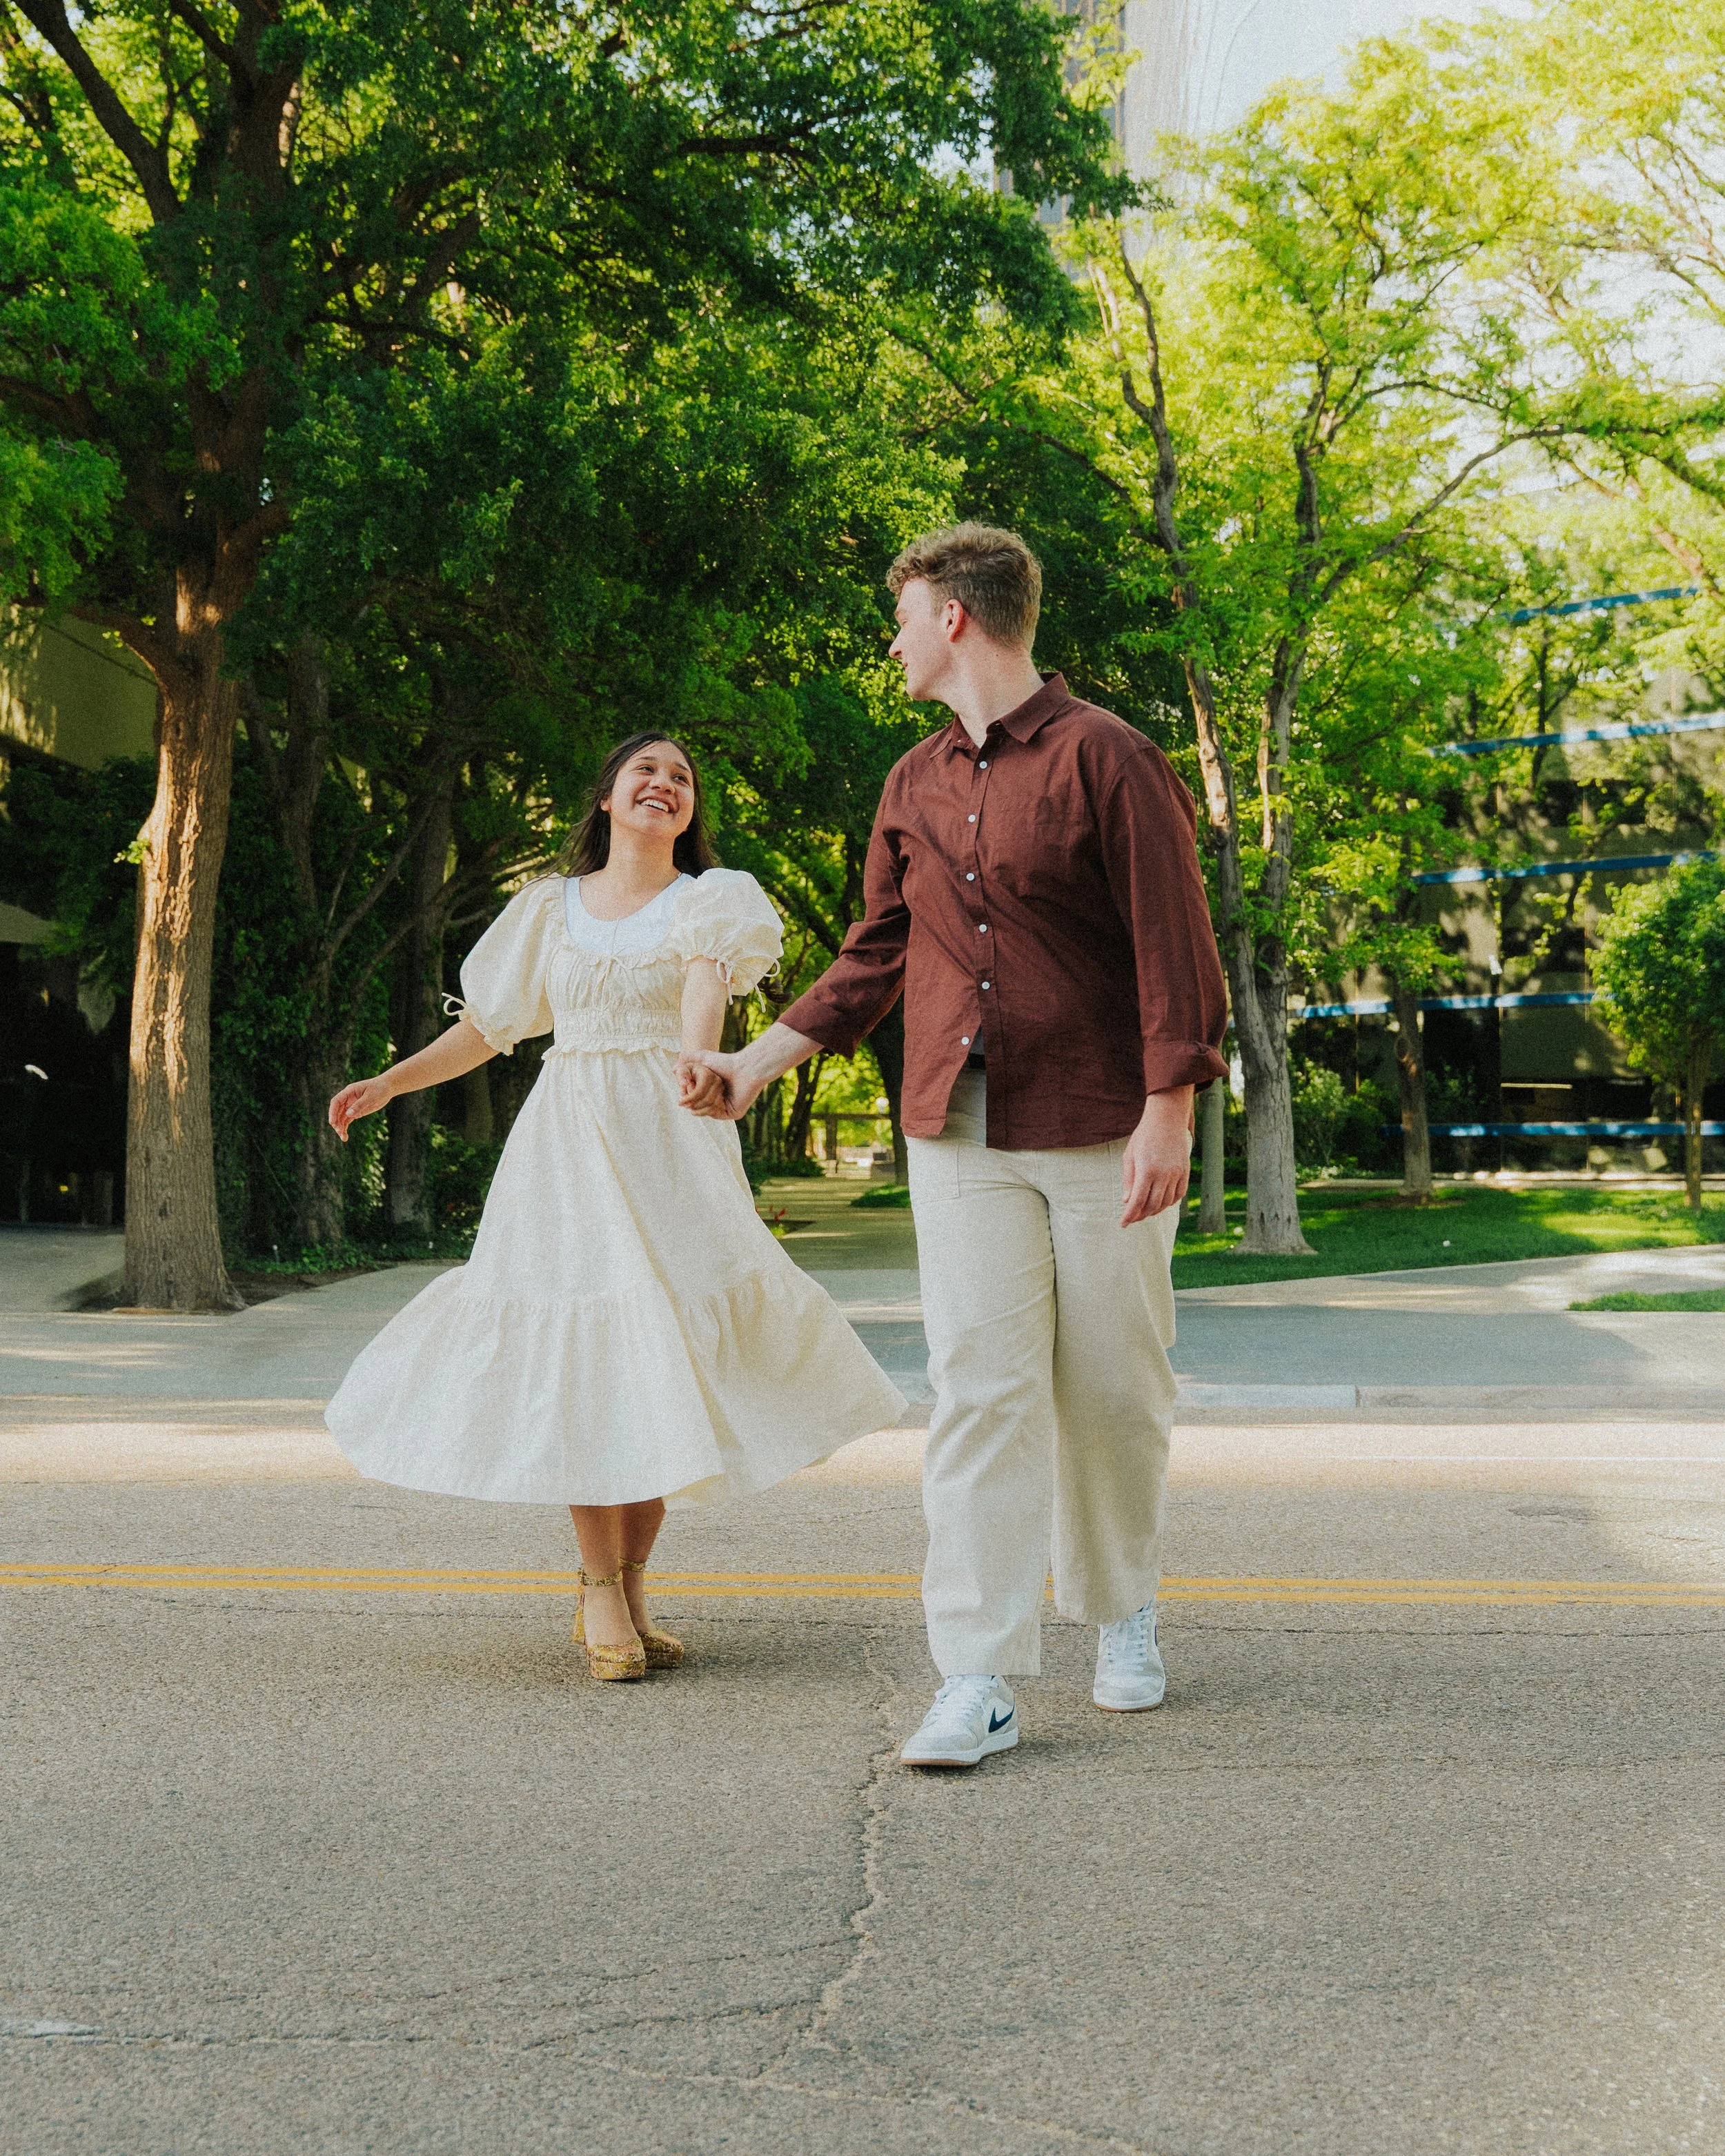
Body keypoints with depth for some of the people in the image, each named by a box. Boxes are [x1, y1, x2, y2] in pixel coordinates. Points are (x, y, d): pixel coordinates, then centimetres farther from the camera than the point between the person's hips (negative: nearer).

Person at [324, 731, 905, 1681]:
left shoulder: (711, 898, 6)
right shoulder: (549, 907, 14)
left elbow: (708, 981, -17)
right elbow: (483, 1030, 20)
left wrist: (698, 1060, -38)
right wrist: (387, 1083, 9)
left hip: (668, 1141, -1)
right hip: (566, 1141, 1)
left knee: (664, 1352, -2)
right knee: (582, 1353, -7)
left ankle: (628, 1590, 10)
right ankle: (600, 1592, 0)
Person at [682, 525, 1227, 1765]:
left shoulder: (1104, 758, -6)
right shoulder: (915, 783, 13)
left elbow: (1174, 944, -9)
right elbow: (877, 954, 20)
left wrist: (1168, 1115, -15)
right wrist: (760, 1061, 15)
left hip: (1099, 1129, -4)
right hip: (957, 1130, 4)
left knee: (1112, 1390, 7)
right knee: (978, 1388, -4)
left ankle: (1124, 1615, 30)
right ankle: (981, 1681, -4)